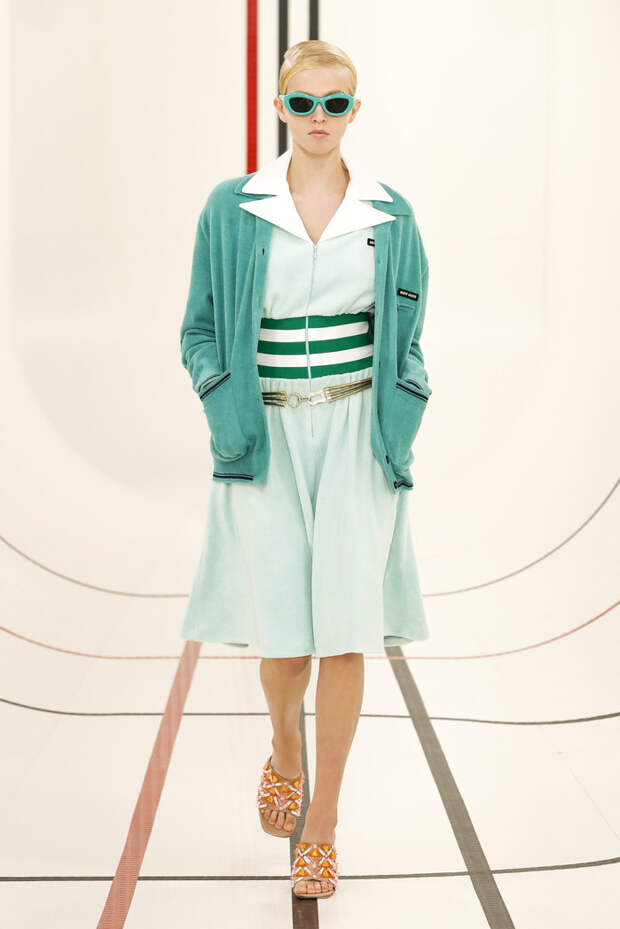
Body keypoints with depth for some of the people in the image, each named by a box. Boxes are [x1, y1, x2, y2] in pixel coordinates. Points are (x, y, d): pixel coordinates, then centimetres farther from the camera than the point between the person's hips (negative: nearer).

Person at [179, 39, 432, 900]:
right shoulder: (232, 208, 1)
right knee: (282, 635, -2)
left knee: (345, 629, -3)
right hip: (268, 436, 0)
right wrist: (229, 420, -9)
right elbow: (201, 332, 5)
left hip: (357, 435, 1)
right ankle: (285, 753, 33)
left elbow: (406, 338, 11)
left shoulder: (390, 215, 5)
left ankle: (323, 820, 13)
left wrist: (399, 426, -3)